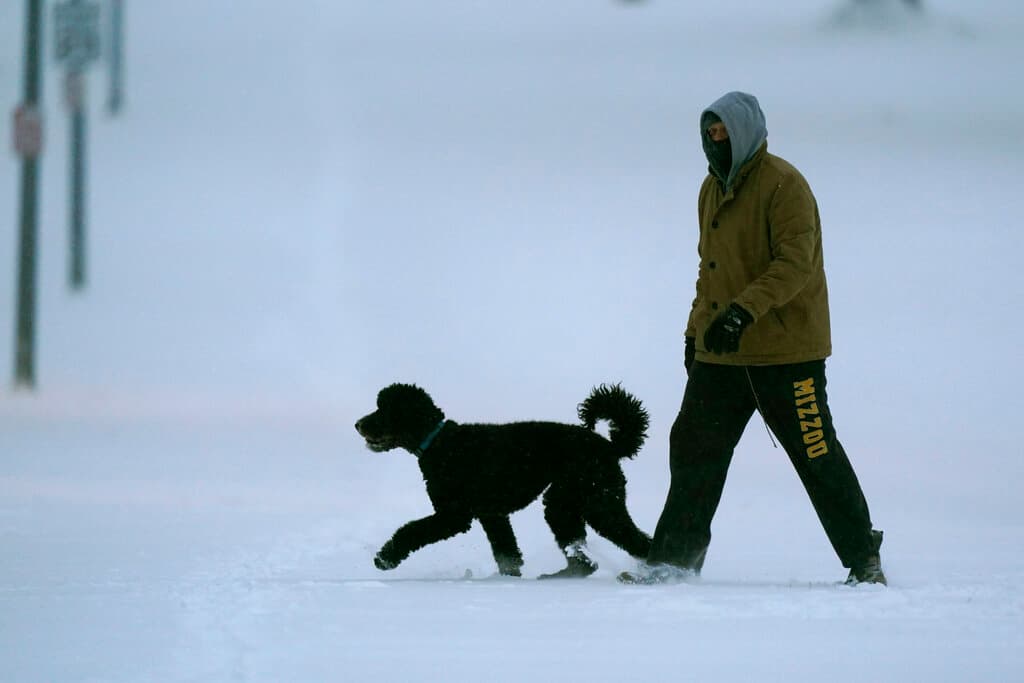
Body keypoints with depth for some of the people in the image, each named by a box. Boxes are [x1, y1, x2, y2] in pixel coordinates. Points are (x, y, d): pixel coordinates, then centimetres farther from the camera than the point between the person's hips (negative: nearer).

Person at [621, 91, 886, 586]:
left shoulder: (782, 184, -13)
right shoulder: (713, 189, 14)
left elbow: (795, 263, -22)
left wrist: (745, 310, -31)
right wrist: (696, 330, 18)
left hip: (786, 351, -8)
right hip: (719, 353, 8)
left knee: (817, 456, -2)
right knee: (693, 450, 5)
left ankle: (864, 560, 9)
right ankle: (673, 560, 10)